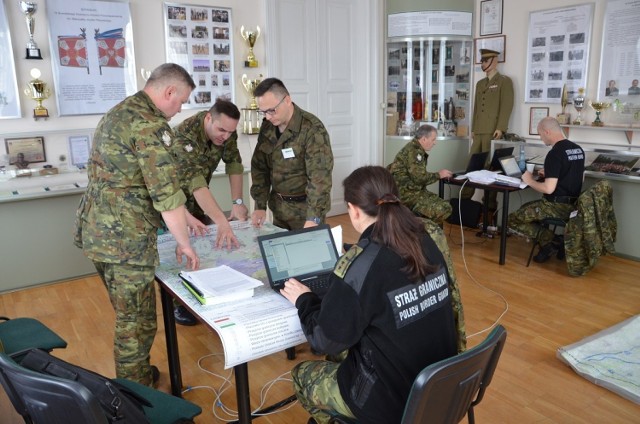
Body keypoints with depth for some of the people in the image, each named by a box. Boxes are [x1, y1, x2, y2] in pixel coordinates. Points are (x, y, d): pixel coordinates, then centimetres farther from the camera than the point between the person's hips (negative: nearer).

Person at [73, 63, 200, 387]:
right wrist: (184, 243, -7)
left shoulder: (119, 112, 15)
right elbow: (166, 192, -20)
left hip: (96, 231, 10)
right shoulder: (150, 124, -17)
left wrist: (181, 214, 21)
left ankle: (136, 376, 41)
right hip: (124, 239, -10)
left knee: (127, 313, 23)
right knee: (137, 322, 5)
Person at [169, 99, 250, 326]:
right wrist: (222, 223, -59)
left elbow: (234, 163, -10)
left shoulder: (225, 130, -18)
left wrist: (237, 202, -20)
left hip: (199, 197, 6)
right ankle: (178, 304, 17)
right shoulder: (184, 138, -38)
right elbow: (196, 183, -49)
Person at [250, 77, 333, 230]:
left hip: (306, 207, -6)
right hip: (279, 206, 6)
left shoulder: (312, 129, -21)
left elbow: (320, 176, -27)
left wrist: (313, 218, -34)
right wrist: (260, 206, -3)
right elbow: (259, 167, 5)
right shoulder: (267, 127, -1)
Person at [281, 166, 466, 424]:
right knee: (341, 354, 27)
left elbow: (328, 341, -15)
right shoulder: (432, 237, -8)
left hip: (394, 399, -6)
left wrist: (304, 300, 4)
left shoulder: (360, 265, -27)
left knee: (301, 375, 18)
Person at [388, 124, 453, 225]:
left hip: (413, 190, 10)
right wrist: (439, 175, -7)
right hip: (406, 193, -10)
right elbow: (420, 178, -21)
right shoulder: (413, 151, -16)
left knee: (446, 207, 6)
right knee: (441, 209, -19)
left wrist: (438, 174, 6)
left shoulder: (417, 150, 16)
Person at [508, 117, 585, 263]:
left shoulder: (555, 153, -20)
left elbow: (549, 189, -24)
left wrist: (529, 181, -8)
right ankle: (554, 242, 10)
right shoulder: (578, 149, 8)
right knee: (525, 209, 27)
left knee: (512, 219, 3)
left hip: (557, 206, -9)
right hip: (572, 204, 9)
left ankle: (550, 241, -2)